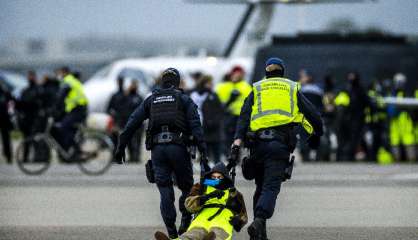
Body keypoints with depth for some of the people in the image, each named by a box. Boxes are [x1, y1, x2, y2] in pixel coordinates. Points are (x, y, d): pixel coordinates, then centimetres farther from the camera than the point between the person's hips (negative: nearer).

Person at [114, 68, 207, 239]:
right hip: (178, 146, -2)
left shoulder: (151, 100, 18)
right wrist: (202, 147, -12)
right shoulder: (184, 99, 10)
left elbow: (132, 124, 12)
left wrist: (121, 147, 13)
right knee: (186, 187, 12)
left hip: (157, 148, 2)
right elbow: (195, 124, -4)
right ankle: (186, 221, -3)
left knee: (165, 191, 3)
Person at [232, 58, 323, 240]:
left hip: (257, 142, 2)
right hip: (281, 143, -2)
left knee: (261, 187, 15)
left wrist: (238, 139, -6)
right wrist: (316, 134, 35)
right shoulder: (292, 89, 18)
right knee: (271, 187, -10)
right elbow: (313, 114, 18)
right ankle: (259, 221, -34)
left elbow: (244, 115, 4)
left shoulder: (257, 89, 19)